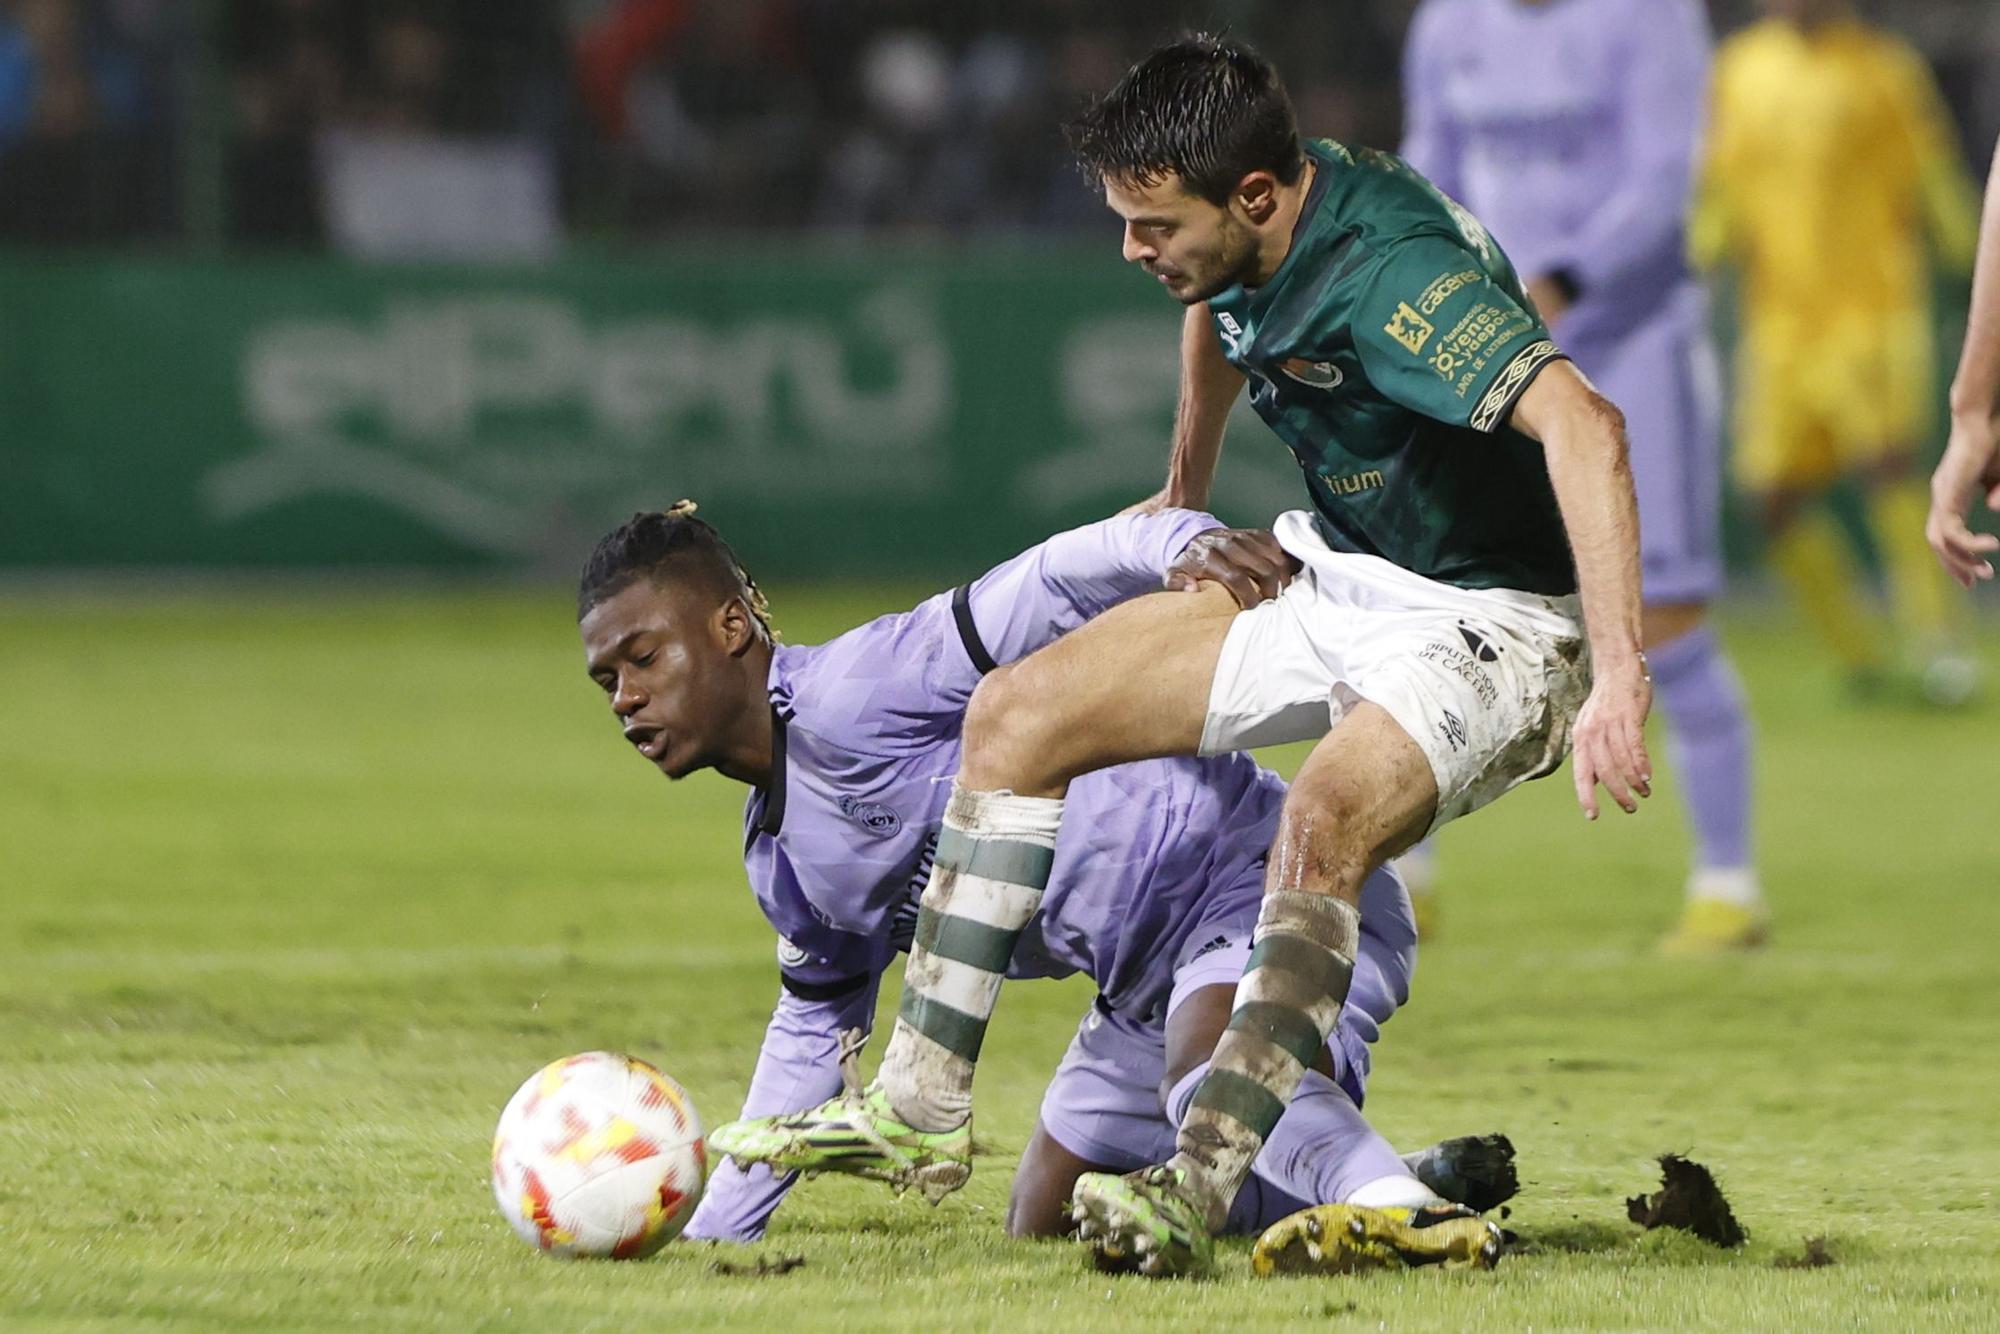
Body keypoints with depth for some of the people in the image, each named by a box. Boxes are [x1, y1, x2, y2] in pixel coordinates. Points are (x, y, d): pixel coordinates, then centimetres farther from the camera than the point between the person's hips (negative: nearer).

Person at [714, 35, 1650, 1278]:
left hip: (1486, 628, -9)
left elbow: (1584, 426, -45)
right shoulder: (1248, 238, -5)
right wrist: (1186, 501, 26)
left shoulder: (1389, 278, -32)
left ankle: (1200, 1191, -39)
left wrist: (1621, 677, -52)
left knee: (1323, 826, -37)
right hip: (1331, 581, 9)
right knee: (1019, 712, 2)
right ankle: (924, 1101, 6)